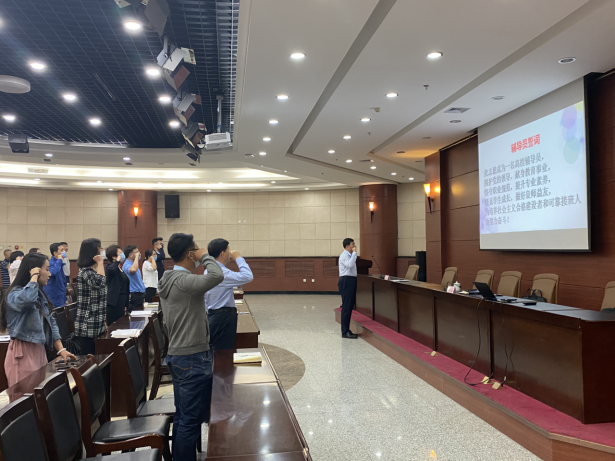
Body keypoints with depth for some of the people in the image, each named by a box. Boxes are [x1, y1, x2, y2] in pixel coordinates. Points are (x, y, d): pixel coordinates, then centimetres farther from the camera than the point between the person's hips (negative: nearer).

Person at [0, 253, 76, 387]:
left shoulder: (40, 294, 14)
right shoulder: (15, 294, -12)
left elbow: (51, 322, 13)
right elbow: (26, 299, -39)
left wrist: (61, 349, 5)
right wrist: (34, 277, -23)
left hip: (40, 352, 8)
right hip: (23, 354, -8)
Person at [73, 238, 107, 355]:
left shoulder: (95, 271, 15)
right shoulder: (85, 271, -13)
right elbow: (99, 283, -35)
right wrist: (100, 263, -21)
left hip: (98, 326, 9)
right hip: (87, 328, -9)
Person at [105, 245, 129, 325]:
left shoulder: (122, 269, 17)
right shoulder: (110, 267, -8)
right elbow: (112, 269, -38)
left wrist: (126, 305, 19)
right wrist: (118, 260, -20)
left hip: (122, 300, 9)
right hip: (114, 301, -9)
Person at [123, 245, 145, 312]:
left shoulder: (133, 264, 16)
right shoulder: (127, 265, -15)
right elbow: (133, 270, -41)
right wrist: (136, 257, -28)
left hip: (139, 293, 10)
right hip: (134, 294, -10)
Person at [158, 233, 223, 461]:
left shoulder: (168, 281, 11)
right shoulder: (183, 280, -20)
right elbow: (217, 276, -38)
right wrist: (205, 256, -19)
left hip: (177, 355, 10)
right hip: (193, 358, -10)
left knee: (183, 415, 18)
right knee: (192, 419, 0)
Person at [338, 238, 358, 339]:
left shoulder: (350, 255, 17)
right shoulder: (344, 255, -12)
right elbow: (350, 264, -31)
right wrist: (354, 253, -22)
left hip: (351, 281, 10)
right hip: (346, 281, -10)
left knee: (350, 307, 12)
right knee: (346, 307, -7)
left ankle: (347, 330, 18)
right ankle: (345, 332, -3)